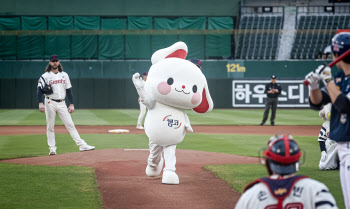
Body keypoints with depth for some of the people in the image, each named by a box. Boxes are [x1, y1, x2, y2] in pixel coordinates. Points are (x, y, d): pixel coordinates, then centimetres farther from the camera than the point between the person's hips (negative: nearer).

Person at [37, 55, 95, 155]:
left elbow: (68, 90, 12)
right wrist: (40, 103, -23)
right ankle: (52, 148, 6)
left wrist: (72, 104, 6)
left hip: (61, 103, 3)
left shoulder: (64, 75, 11)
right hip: (50, 103, -3)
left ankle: (82, 145, -3)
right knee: (50, 126, 0)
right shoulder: (45, 76, -1)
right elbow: (39, 89, -9)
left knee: (70, 124, 0)